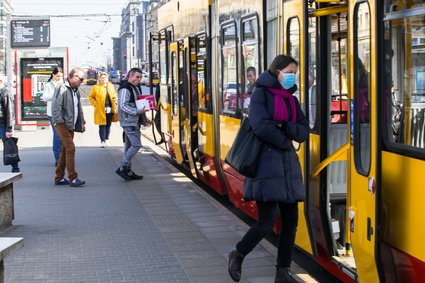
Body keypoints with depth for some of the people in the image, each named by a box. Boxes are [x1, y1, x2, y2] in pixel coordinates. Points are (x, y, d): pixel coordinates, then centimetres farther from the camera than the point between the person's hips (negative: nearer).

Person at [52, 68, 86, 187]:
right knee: (70, 148, -15)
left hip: (71, 125, 9)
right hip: (63, 124, -9)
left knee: (65, 150, 11)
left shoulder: (76, 91, 17)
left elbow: (79, 108, 26)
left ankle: (59, 178, 17)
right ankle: (73, 178, -15)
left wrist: (82, 122, 19)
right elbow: (55, 107, -16)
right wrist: (59, 121, -19)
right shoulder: (62, 89, -11)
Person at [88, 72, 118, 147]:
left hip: (110, 109, 4)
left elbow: (114, 95, 23)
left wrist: (115, 100, 4)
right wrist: (95, 104, -5)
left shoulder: (111, 86, 10)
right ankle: (102, 141, -3)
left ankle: (106, 139, 24)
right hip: (101, 110, -4)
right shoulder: (96, 87, -2)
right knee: (102, 126, -6)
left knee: (108, 125, 10)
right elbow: (91, 97, 6)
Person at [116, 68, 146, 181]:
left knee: (129, 146, 11)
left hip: (134, 122, 10)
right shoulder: (125, 89, -13)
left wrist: (144, 118, 18)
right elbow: (123, 106, -21)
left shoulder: (136, 87, 18)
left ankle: (128, 171, 14)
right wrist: (137, 111, -26)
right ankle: (122, 168, -9)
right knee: (136, 145, -13)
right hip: (129, 122, -10)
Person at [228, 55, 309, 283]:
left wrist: (283, 126, -12)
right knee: (267, 223, -10)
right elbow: (261, 126, -20)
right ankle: (237, 255, 15)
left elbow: (304, 133, 6)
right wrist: (285, 142, -7)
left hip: (287, 166, 7)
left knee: (290, 221, 4)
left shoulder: (292, 100, 15)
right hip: (266, 164, -7)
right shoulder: (261, 94, -5)